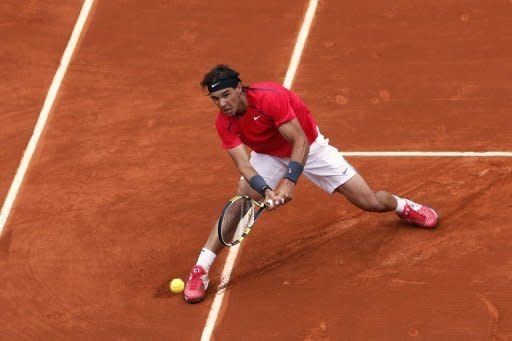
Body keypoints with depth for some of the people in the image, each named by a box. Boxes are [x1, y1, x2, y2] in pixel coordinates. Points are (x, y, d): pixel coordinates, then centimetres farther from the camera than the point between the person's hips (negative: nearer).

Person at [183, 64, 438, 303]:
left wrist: (289, 181, -48)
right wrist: (266, 191, -48)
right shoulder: (224, 124, -23)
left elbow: (300, 142, -35)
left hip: (308, 147, -3)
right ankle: (200, 270, -16)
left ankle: (403, 206, 32)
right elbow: (243, 164, -28)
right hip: (269, 155, 3)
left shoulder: (269, 97, -36)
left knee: (370, 202, -3)